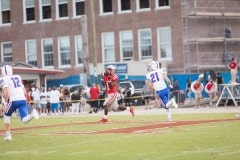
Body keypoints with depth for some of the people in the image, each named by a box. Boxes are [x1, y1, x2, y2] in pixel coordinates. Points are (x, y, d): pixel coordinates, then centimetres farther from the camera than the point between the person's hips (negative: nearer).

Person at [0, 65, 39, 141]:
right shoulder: (18, 77, 22)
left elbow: (6, 92, -14)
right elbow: (24, 92, 21)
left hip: (14, 100, -4)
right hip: (23, 100, 4)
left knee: (6, 115, 22)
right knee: (24, 119, -2)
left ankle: (8, 135, 20)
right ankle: (32, 114, -34)